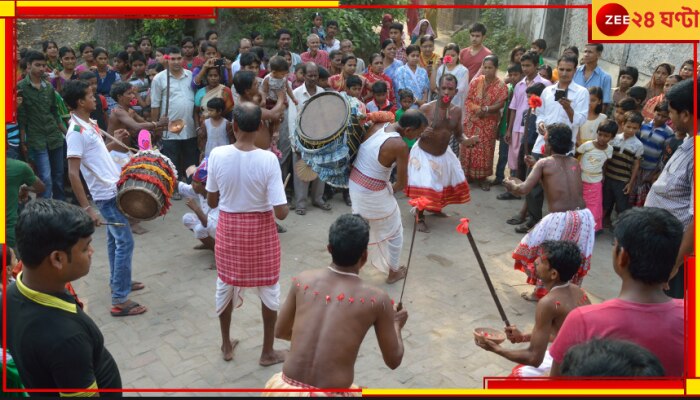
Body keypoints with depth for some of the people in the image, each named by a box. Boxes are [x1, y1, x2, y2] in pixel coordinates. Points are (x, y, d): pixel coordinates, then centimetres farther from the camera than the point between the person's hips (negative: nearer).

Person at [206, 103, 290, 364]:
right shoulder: (268, 159, -21)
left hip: (229, 228, 2)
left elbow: (212, 202, -3)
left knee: (226, 285, 21)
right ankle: (268, 352, 30)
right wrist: (287, 206, 1)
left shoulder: (217, 155, -14)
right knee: (268, 289, 16)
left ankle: (226, 346, 38)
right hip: (261, 230, -2)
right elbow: (281, 212, -21)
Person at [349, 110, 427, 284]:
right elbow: (402, 183, -16)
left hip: (354, 182, 7)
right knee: (394, 232, 18)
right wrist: (391, 191, 6)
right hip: (373, 193, -7)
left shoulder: (376, 126, -5)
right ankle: (393, 272, 33)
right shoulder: (400, 146, -25)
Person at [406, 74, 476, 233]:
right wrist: (422, 133, -39)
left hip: (444, 153, 6)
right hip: (423, 153, -6)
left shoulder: (457, 111, -8)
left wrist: (466, 140, -21)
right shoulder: (426, 108, -22)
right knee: (423, 187, -10)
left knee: (450, 182, 18)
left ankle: (435, 207, 46)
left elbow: (458, 134, 1)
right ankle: (420, 218, 14)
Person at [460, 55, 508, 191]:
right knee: (468, 147, 5)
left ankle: (482, 177, 15)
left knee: (485, 149, 4)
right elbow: (468, 100, -2)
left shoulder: (501, 85, -6)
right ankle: (465, 174, 19)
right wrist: (476, 108, -19)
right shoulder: (475, 81, -1)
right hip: (472, 121, 1)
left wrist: (486, 109, -25)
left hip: (489, 123, -1)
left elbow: (500, 103, -13)